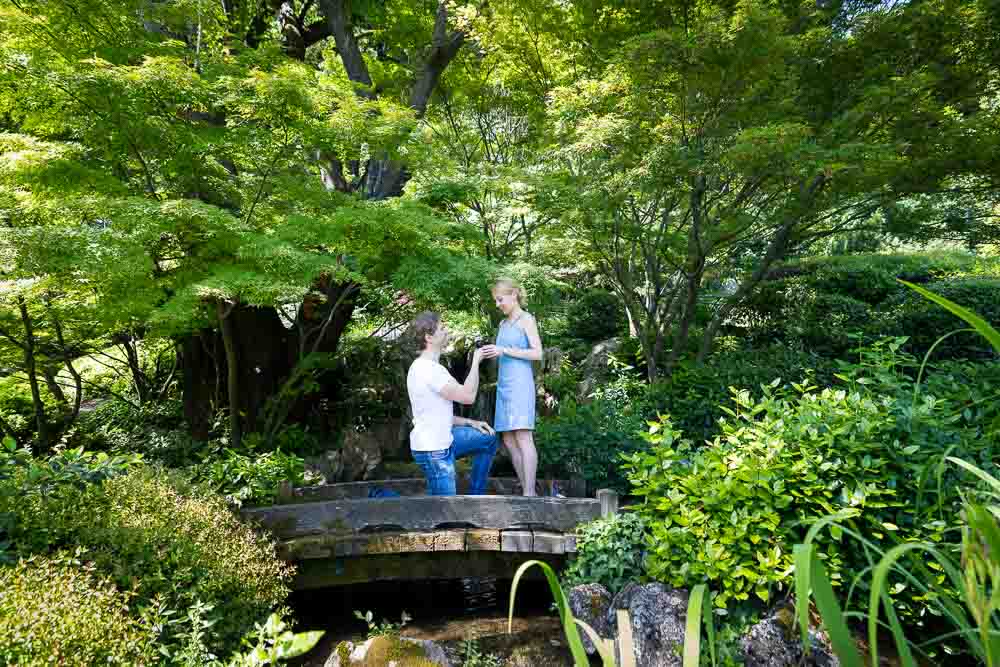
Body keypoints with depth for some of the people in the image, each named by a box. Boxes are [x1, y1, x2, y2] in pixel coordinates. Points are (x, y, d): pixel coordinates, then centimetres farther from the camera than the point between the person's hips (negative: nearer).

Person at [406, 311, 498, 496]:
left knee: (489, 438, 21)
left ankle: (475, 495, 27)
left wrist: (470, 423, 9)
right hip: (433, 451, -10)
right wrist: (476, 361, -13)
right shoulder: (428, 369, -24)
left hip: (442, 440, 10)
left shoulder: (427, 366, 10)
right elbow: (467, 396, -25)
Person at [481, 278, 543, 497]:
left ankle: (530, 493, -11)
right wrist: (491, 353, 8)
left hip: (520, 383, -8)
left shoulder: (526, 319, 1)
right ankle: (527, 491, 10)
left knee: (523, 437, -12)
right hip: (503, 384, 8)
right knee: (509, 441, 5)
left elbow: (537, 353, -9)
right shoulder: (503, 323, 21)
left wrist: (504, 350, -14)